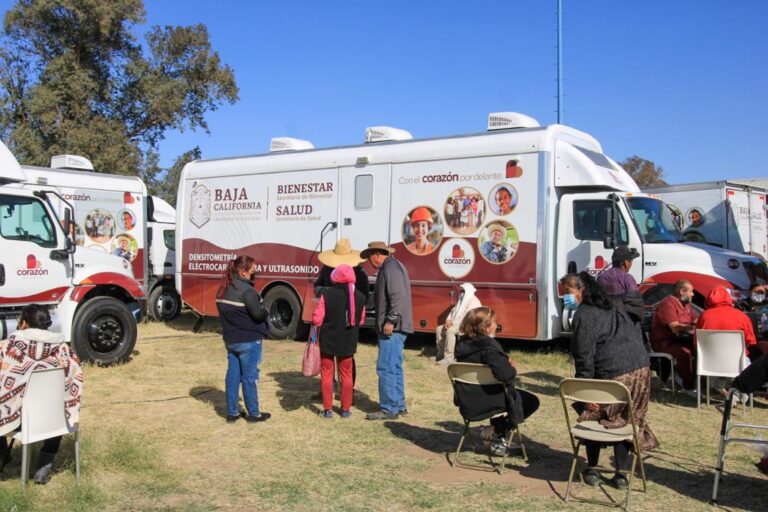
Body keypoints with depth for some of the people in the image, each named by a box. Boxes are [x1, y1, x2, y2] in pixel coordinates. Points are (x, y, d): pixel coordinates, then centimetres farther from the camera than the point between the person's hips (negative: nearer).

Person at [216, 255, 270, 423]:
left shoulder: (224, 289, 7)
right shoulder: (246, 290, -19)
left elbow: (223, 311, 11)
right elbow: (259, 314, -22)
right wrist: (265, 312, -2)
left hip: (230, 339, 7)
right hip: (249, 341, -7)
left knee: (233, 375, 12)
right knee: (249, 377, 2)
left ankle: (232, 413, 18)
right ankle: (253, 414, 13)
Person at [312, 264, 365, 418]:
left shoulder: (327, 294, -16)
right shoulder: (360, 297, -7)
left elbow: (317, 319, -16)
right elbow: (361, 321, 3)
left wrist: (327, 323, 5)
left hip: (328, 341, -2)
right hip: (348, 343, 2)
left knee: (327, 374, 11)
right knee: (346, 375, 15)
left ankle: (327, 409, 14)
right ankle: (346, 409, 20)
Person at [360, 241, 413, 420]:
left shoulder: (391, 268, -13)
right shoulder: (390, 267, 20)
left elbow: (399, 296, -24)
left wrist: (390, 321, -25)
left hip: (392, 328, -11)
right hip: (394, 329, 11)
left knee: (386, 368, -8)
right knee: (394, 368, 16)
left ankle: (389, 409, -4)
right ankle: (399, 406, 24)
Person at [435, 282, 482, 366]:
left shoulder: (473, 302, -12)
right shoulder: (461, 301, 21)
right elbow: (453, 311, 17)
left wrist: (453, 323, -21)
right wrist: (448, 320, -5)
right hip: (456, 324, 10)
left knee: (450, 331, -34)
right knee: (439, 329, 1)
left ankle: (449, 358, -33)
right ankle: (441, 353, 7)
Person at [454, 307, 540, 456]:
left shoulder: (463, 343, 3)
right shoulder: (488, 347, -23)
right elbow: (506, 375, -31)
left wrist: (506, 365, 8)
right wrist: (513, 369, -9)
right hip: (484, 401, -9)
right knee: (531, 401, 11)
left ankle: (497, 429, 30)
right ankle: (499, 434, 13)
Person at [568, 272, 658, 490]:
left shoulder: (584, 315, -7)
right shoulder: (612, 308, 18)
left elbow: (584, 355, -11)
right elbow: (636, 335, 23)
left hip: (614, 375, -7)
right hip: (641, 369, 7)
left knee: (593, 416, 12)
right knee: (626, 420, 15)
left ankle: (592, 470, 18)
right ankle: (621, 474, 16)